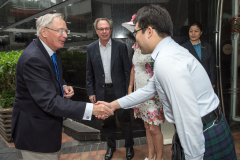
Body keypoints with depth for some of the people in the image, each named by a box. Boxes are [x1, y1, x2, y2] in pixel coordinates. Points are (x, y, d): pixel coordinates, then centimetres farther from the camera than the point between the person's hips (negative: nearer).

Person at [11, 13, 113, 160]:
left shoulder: (53, 50, 0)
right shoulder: (33, 59, -28)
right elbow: (49, 102, -34)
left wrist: (64, 86, -5)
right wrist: (90, 109, -39)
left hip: (50, 124, 9)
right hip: (36, 130, -9)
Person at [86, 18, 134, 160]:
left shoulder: (121, 46, -5)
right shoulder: (91, 48, 2)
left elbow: (127, 70, -3)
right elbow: (89, 73, 5)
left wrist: (128, 91, -5)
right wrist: (91, 92, 3)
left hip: (119, 90, -2)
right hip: (102, 92, 2)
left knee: (124, 120, 8)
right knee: (107, 121, 16)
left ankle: (129, 146, 31)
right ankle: (111, 146, 37)